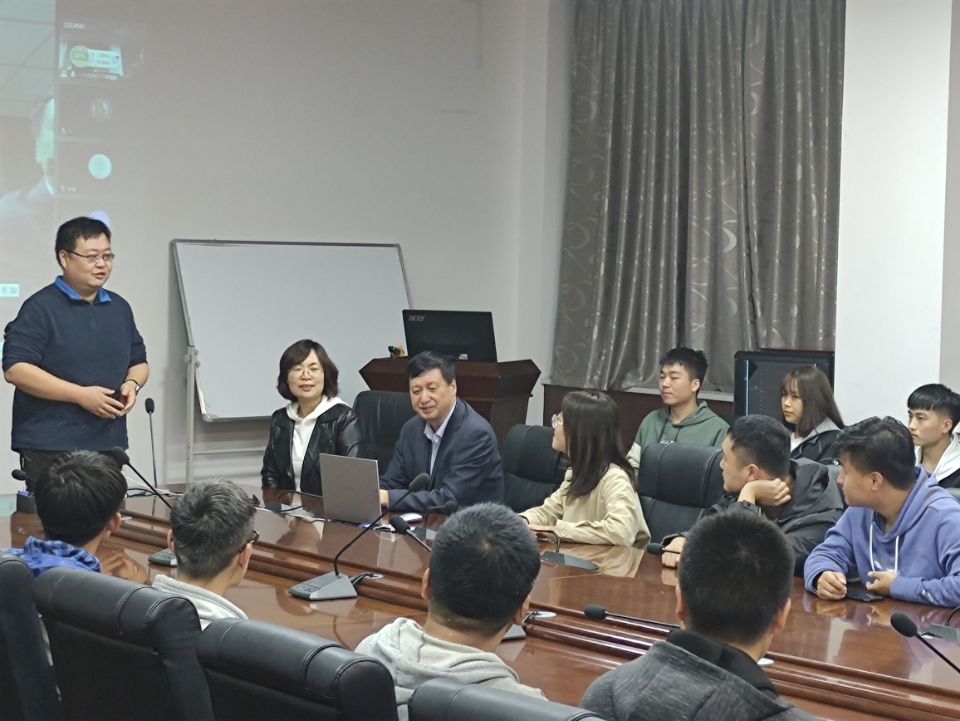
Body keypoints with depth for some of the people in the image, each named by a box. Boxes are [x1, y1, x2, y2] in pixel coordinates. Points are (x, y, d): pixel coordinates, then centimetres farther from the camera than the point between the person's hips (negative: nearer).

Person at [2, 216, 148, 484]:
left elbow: (139, 362, 25)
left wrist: (132, 384, 0)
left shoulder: (119, 308, 15)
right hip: (50, 447, -6)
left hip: (109, 443, 6)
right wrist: (81, 395, -18)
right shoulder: (41, 308, -6)